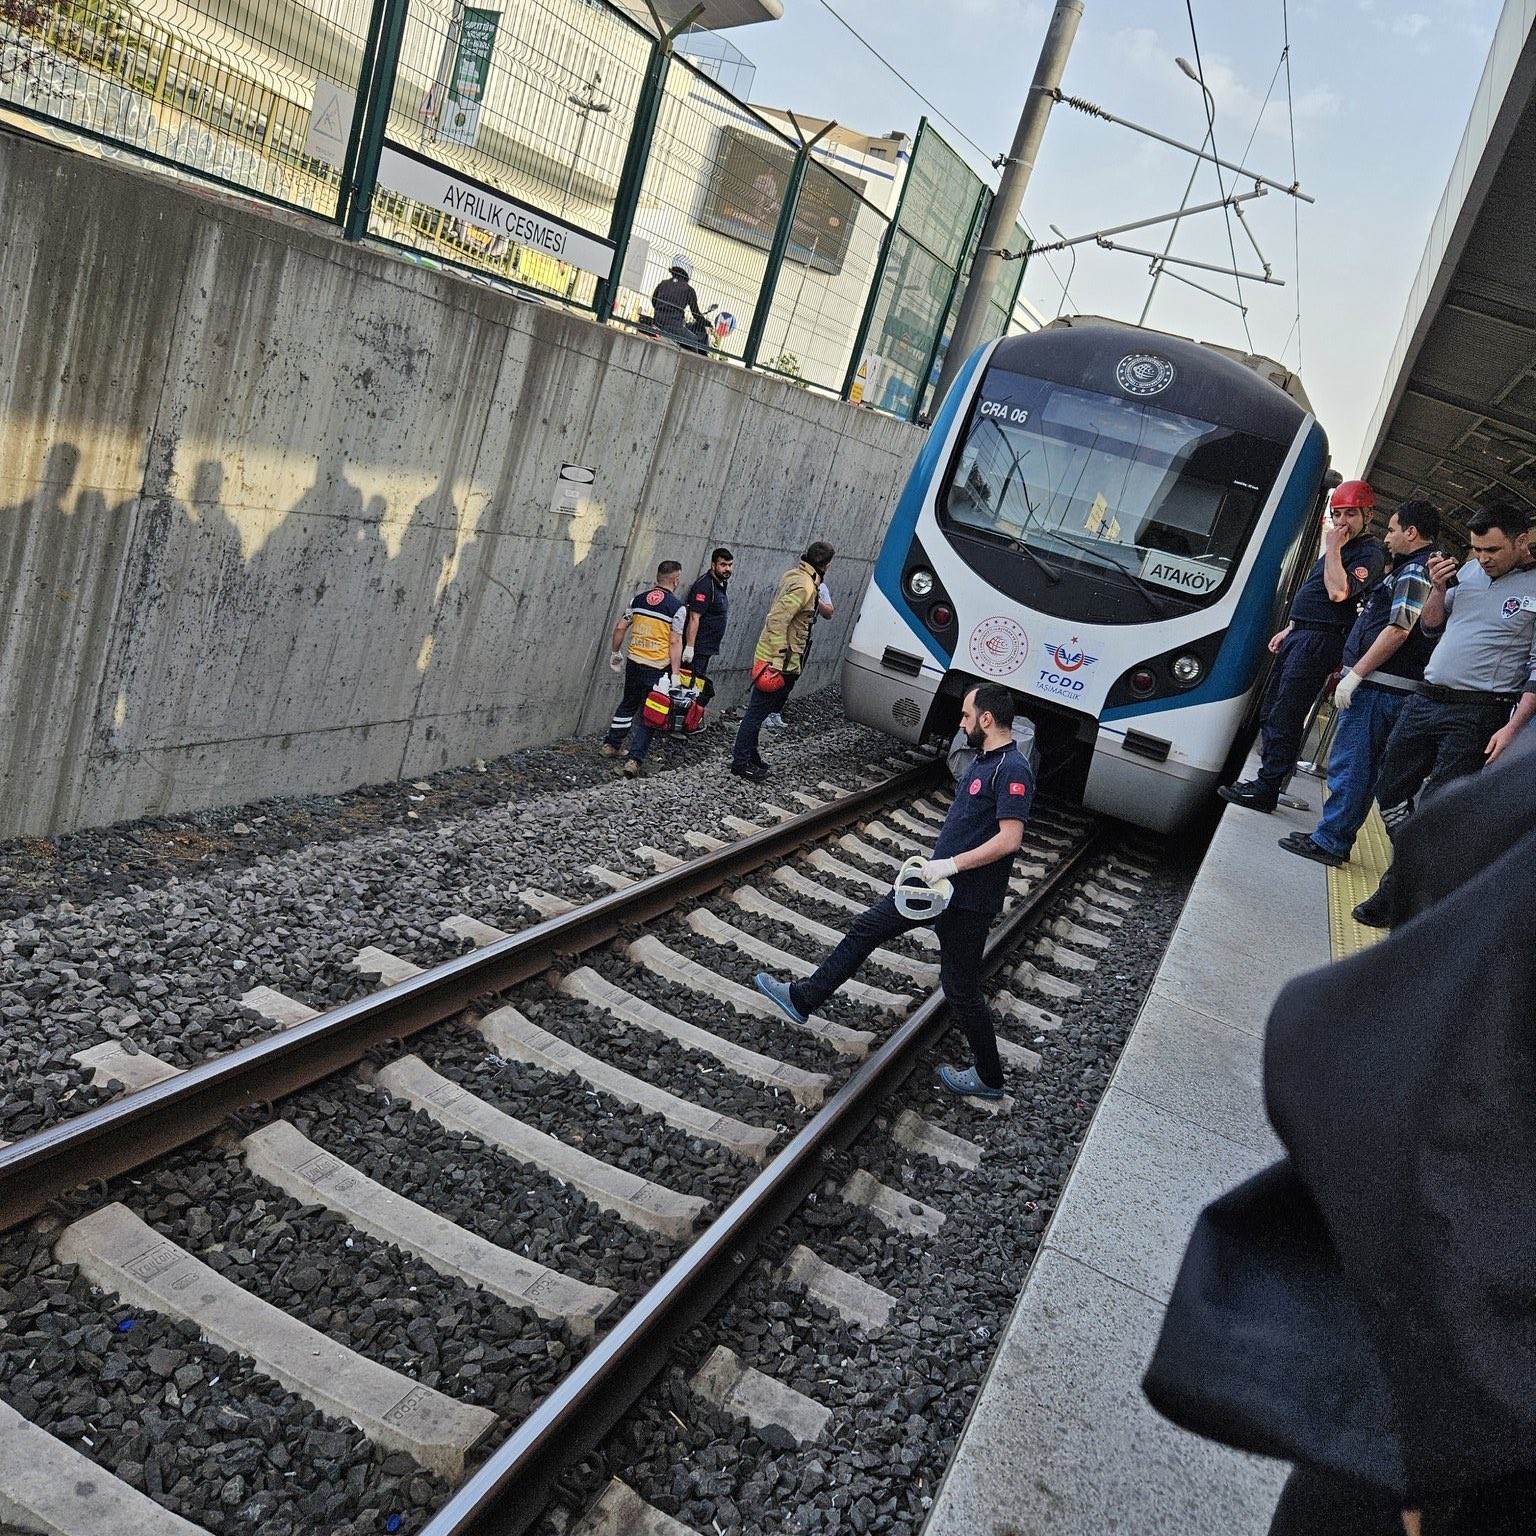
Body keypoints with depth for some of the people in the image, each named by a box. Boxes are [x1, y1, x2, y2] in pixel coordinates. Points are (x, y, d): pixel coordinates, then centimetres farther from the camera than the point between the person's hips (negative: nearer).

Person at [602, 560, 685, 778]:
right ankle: (634, 759, -2)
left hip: (634, 662, 5)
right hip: (657, 668, -4)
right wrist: (675, 673, -13)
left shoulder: (638, 599, 4)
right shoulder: (677, 608, -10)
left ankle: (611, 744, 33)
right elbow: (675, 642, -14)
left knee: (628, 704, 24)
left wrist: (615, 653, 19)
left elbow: (620, 628, 6)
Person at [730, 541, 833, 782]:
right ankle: (741, 762, 5)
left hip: (775, 656, 10)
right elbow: (778, 621, -26)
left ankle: (748, 752, 31)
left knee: (759, 709, 19)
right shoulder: (804, 587, -20)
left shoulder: (794, 576, 9)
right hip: (777, 660, -10)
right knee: (758, 710, -2)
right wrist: (780, 658, -25)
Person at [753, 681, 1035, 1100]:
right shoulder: (985, 759, 9)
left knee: (960, 988, 4)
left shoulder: (1013, 770, -21)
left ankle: (989, 1077, 23)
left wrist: (952, 864, -27)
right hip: (938, 880, 10)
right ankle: (802, 998, 25)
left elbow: (1009, 838, -28)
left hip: (967, 899, -10)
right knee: (866, 928, 13)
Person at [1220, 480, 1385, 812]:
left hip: (1319, 641, -10)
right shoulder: (1340, 547, 21)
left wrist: (1332, 549, -17)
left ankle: (1266, 790, -8)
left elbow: (1338, 592, -24)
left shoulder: (1368, 554, -9)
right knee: (1272, 710, 12)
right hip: (1300, 634, 10)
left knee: (1284, 716, -11)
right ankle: (1268, 775, 20)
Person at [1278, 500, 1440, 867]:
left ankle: (1329, 842, -2)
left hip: (1378, 686, -11)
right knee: (1363, 767, 13)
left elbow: (1399, 630, -22)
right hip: (1390, 688, 11)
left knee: (1348, 763, -6)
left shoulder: (1415, 571, -13)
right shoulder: (1412, 569, 19)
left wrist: (1355, 674, -21)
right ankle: (1335, 838, 21)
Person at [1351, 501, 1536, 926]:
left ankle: (1394, 895, 5)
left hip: (1476, 715, -7)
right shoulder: (1469, 571, 10)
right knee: (1390, 791, 11)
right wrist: (1438, 589, 0)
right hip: (1425, 699, 7)